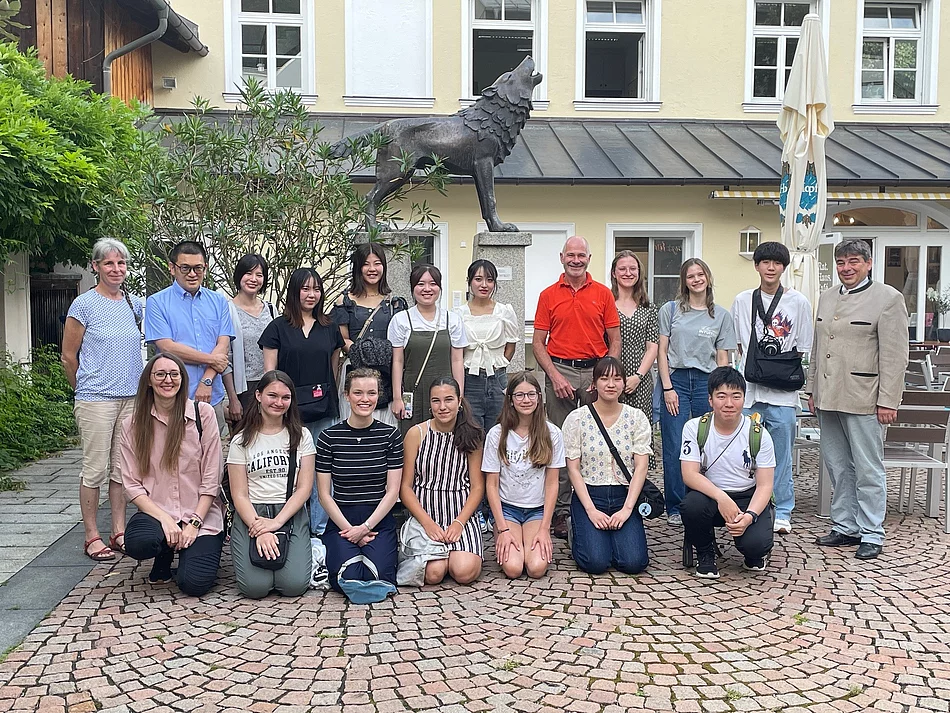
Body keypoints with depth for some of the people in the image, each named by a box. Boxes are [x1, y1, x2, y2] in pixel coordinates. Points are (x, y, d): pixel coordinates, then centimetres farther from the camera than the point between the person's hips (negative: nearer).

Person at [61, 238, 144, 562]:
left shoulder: (134, 304, 10)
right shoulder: (84, 305, -6)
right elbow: (68, 357, 0)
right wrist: (87, 389, 9)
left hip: (131, 398, 5)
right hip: (96, 400, -5)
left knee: (122, 468, 10)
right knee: (95, 469, -1)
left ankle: (119, 532, 18)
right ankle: (92, 537, 8)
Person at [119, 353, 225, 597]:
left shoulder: (203, 413, -1)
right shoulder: (133, 425, 4)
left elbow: (211, 478, -3)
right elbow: (132, 485, 0)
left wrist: (194, 523, -10)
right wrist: (164, 519, -15)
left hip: (201, 515, -1)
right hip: (156, 512, 1)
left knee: (194, 583, -19)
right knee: (137, 543, -32)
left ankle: (187, 552, 18)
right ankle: (164, 558, 7)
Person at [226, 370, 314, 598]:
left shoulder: (301, 436, 8)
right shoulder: (242, 441, 5)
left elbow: (304, 487, 2)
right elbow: (239, 494, 0)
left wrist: (277, 522, -12)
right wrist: (259, 530, -16)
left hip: (291, 514, 1)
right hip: (251, 514, 0)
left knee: (294, 585, -20)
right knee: (255, 586, -20)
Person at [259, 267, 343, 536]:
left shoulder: (330, 328, 12)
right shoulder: (278, 328, 4)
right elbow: (269, 373, 2)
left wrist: (332, 400, 12)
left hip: (324, 413, 2)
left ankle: (320, 527, 13)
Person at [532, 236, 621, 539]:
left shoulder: (603, 294, 7)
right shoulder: (549, 295, 6)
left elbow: (615, 340, 6)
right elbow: (538, 342, 3)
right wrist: (555, 376, -8)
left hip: (595, 370, 1)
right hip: (559, 370, 0)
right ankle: (561, 510, 7)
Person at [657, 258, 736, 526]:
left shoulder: (721, 315, 10)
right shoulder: (670, 310, 6)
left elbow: (722, 359, 10)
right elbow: (662, 351, 3)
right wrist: (668, 388, -6)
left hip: (707, 382, 1)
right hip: (676, 380, -1)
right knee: (675, 448, -2)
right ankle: (675, 508, 7)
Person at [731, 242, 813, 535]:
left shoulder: (798, 302, 3)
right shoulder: (742, 301, 9)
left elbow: (803, 349, 6)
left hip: (782, 392, -2)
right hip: (748, 389, 2)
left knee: (781, 455, 3)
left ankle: (782, 514, 13)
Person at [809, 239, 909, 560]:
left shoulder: (888, 298, -5)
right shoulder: (827, 297, 14)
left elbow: (894, 355, -9)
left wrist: (888, 401, -12)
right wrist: (812, 389, 16)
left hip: (862, 399, -6)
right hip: (828, 397, 6)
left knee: (868, 470, 1)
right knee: (838, 467, 12)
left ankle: (871, 534, 10)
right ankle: (845, 527, 23)